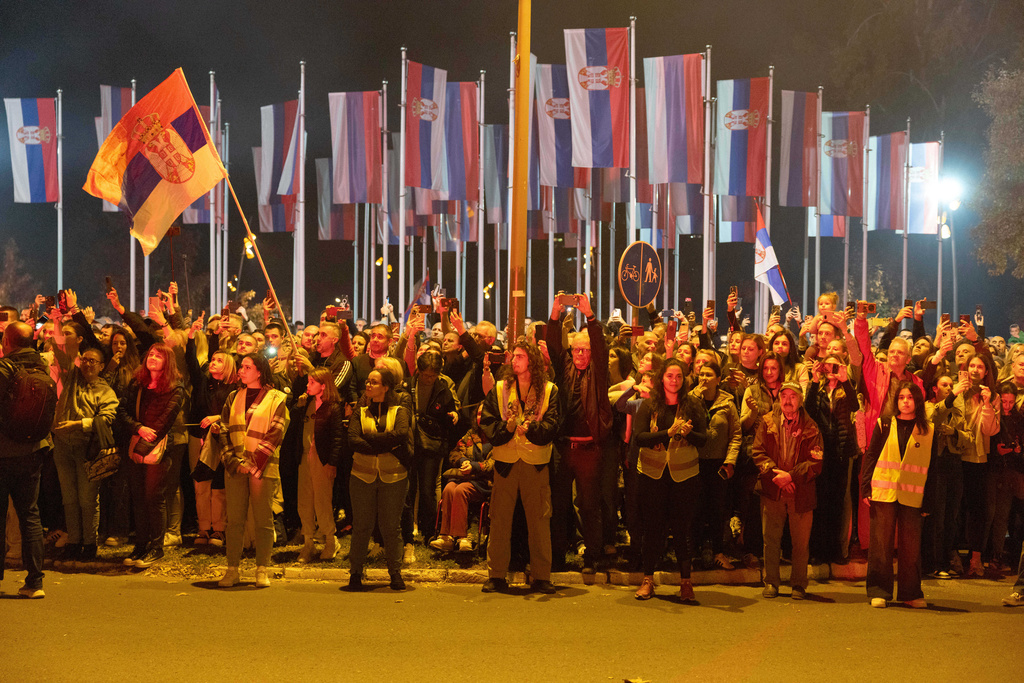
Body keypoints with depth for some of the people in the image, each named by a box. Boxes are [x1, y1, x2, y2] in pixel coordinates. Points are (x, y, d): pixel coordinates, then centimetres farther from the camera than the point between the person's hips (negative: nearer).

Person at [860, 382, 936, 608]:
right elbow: (870, 456, 6)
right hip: (883, 494, 0)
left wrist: (928, 502, 4)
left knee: (911, 546, 2)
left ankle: (910, 593, 12)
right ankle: (878, 592, 6)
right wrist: (866, 488, -3)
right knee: (881, 544, 0)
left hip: (911, 496, 0)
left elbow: (931, 467, 8)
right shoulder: (884, 425, 7)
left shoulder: (929, 431, 8)